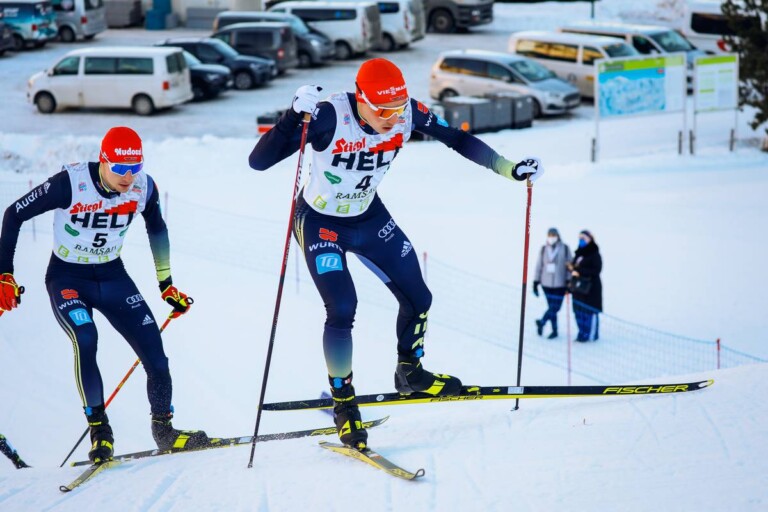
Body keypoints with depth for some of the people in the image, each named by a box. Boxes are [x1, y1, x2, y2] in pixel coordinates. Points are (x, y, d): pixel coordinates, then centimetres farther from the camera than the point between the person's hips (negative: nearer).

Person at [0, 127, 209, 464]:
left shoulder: (144, 187, -12)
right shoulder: (71, 183, -24)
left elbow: (157, 229, 10)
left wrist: (166, 284, 15)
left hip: (112, 277, 4)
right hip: (67, 278, -4)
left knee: (153, 348, -7)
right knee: (85, 339, -30)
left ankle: (164, 429, 13)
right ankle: (99, 429, -17)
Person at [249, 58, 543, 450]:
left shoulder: (408, 113, -21)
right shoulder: (329, 116, -34)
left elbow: (457, 139, -5)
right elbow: (258, 161, -37)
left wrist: (511, 169, -10)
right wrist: (294, 116, -50)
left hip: (369, 217, 5)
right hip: (320, 222, -5)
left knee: (417, 298, 7)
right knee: (342, 310, -18)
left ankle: (409, 373, 35)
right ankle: (343, 402, 4)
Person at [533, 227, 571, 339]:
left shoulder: (565, 249, -2)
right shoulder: (544, 250, 5)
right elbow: (539, 266, 9)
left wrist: (569, 281, -6)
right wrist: (536, 282, 7)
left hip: (560, 284, -2)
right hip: (546, 284, 2)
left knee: (555, 307, -11)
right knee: (552, 307, 3)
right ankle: (554, 330, 9)